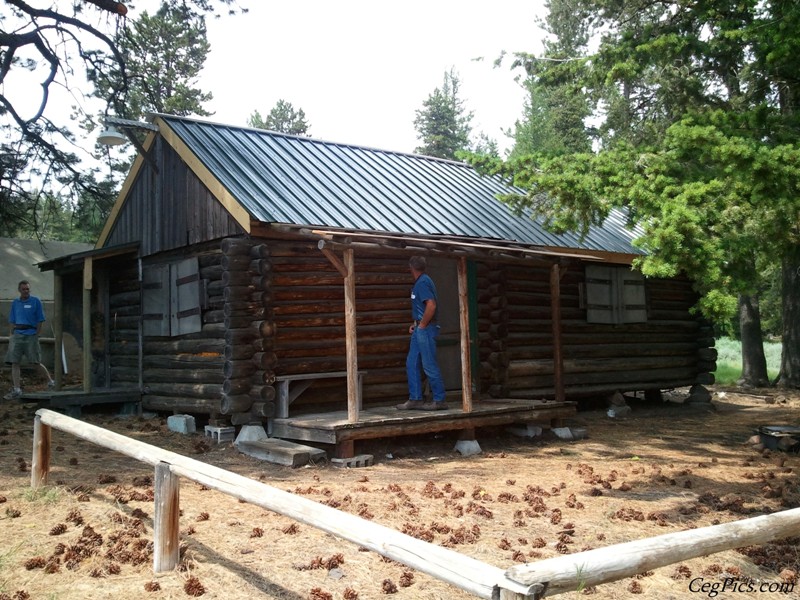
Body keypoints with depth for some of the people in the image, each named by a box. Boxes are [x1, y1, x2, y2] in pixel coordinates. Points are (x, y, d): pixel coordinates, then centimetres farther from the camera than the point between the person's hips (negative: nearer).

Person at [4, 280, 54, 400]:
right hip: (17, 335, 4)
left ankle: (50, 381, 18)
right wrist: (11, 334, 8)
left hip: (30, 335, -4)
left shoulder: (35, 301, 0)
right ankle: (16, 390, 0)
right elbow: (13, 321, 17)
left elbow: (40, 320, -1)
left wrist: (36, 335, -5)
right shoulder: (15, 303, 13)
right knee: (14, 363, -3)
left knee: (37, 362, 1)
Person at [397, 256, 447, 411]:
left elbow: (431, 305, -25)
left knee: (429, 365, -5)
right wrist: (415, 324, 16)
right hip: (420, 329, 10)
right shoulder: (420, 282, 16)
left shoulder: (423, 282, -15)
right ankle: (415, 399, 13)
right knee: (412, 363, 10)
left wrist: (422, 325, -16)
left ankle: (439, 400, 2)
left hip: (426, 329, -10)